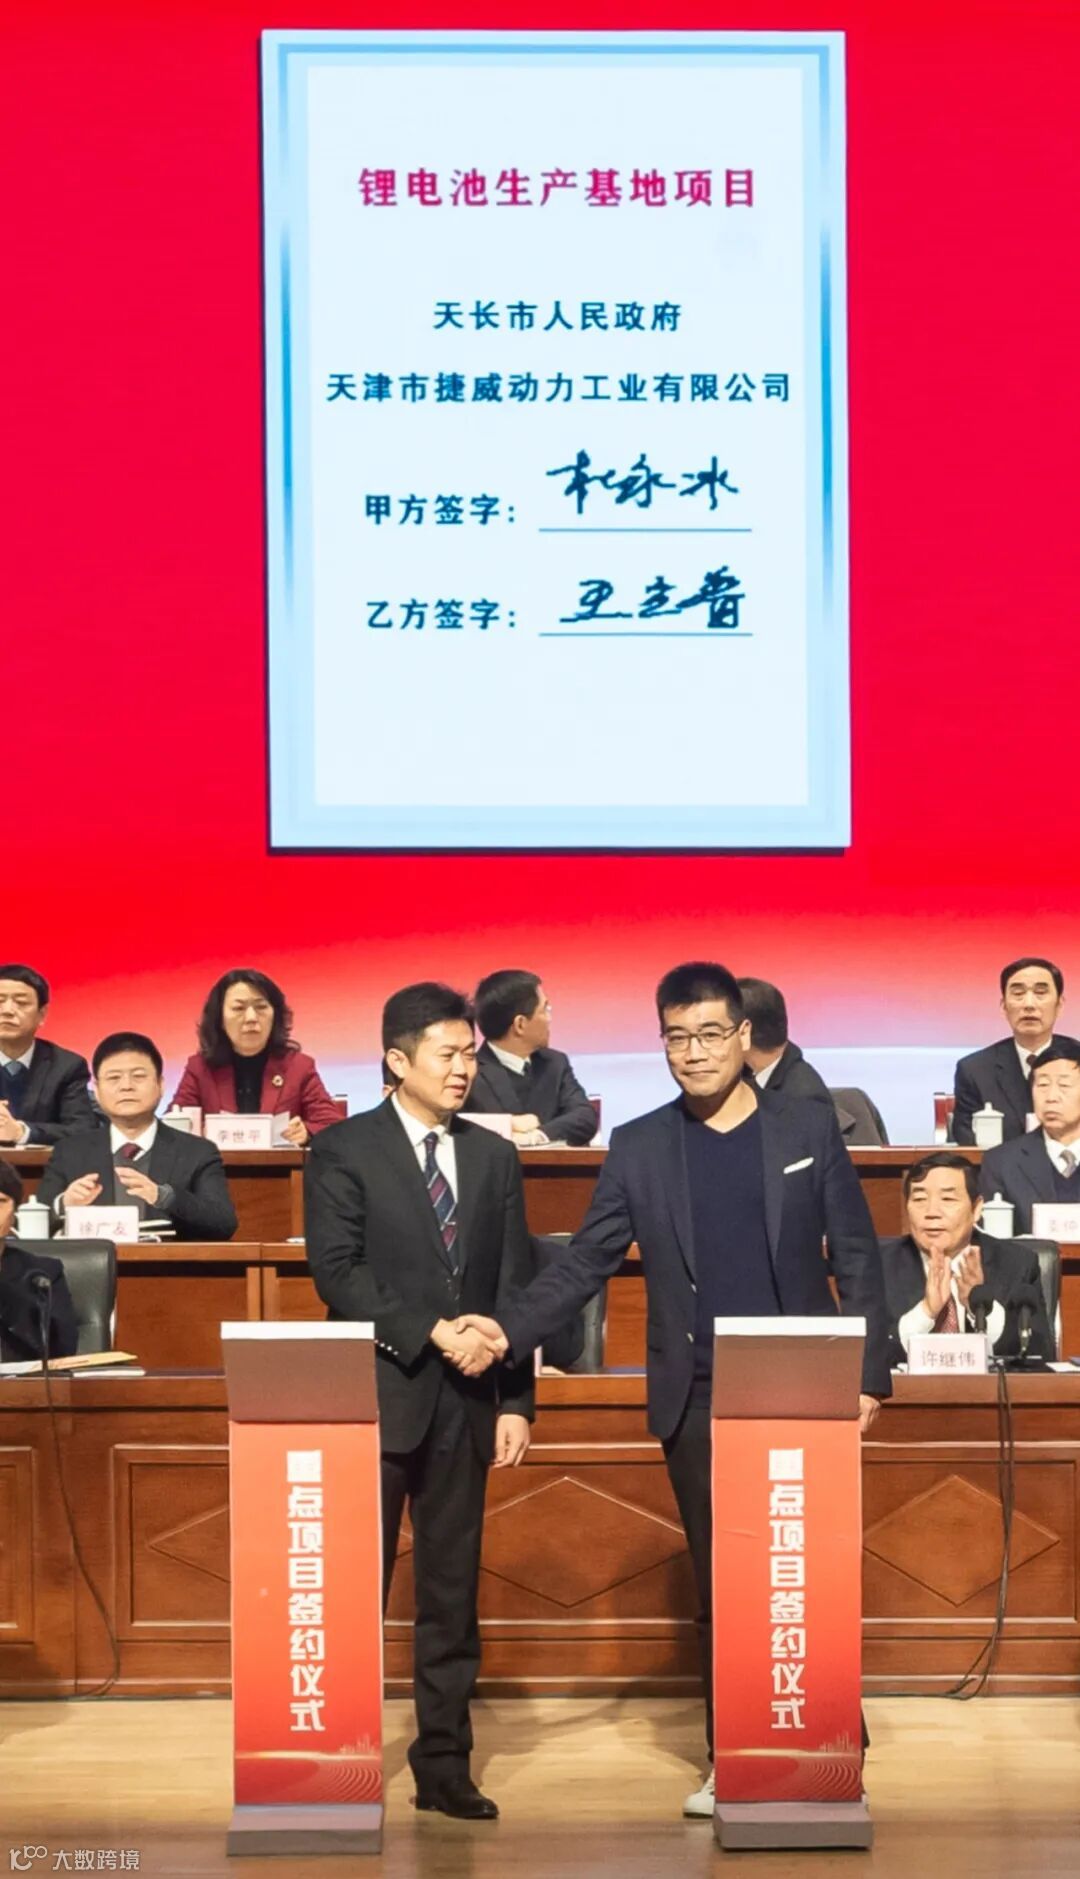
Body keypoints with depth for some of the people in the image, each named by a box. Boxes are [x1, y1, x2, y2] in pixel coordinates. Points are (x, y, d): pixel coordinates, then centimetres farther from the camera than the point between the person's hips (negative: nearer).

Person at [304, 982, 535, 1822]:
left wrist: (516, 1400, 2)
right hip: (376, 1397, -4)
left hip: (464, 1402, 4)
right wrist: (433, 1332, -17)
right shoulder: (344, 1150, -1)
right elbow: (337, 1272, -10)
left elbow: (514, 1287, 9)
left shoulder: (495, 1157, 11)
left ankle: (445, 1766, 14)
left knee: (453, 1594, 8)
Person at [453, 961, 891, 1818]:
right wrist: (510, 1328, -14)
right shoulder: (639, 1148, 3)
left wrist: (870, 1372, -4)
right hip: (698, 1402, 1)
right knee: (719, 1588, 7)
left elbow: (857, 1257, 2)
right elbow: (586, 1263, 1)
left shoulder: (809, 1127, 0)